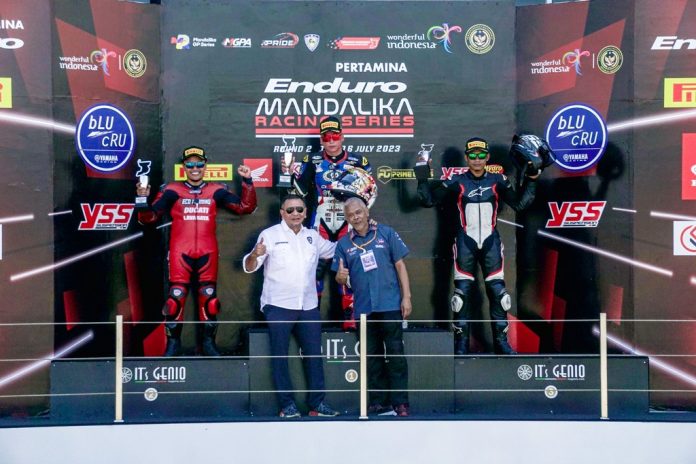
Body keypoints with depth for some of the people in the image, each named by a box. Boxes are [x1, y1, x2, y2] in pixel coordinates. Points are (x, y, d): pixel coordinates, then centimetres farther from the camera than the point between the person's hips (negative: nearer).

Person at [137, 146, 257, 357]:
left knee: (209, 297, 7)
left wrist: (247, 181, -6)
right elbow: (148, 217, 0)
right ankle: (172, 343, 9)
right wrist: (143, 200, -19)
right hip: (180, 252, -2)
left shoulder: (216, 190, 8)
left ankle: (209, 342, 19)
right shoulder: (172, 190, 3)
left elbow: (245, 207, 4)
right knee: (175, 297, -3)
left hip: (207, 253, 2)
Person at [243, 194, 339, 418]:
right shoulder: (270, 235, -2)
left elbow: (333, 250, 30)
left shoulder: (313, 237, 13)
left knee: (314, 355, 6)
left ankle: (317, 403, 14)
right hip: (278, 307, -4)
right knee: (280, 356, 0)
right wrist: (255, 254, -27)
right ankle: (287, 405, 8)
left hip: (309, 307, 4)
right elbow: (249, 267, -6)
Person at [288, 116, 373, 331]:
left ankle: (349, 318, 4)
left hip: (346, 223, 0)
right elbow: (301, 190, 4)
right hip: (320, 221, 0)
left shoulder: (358, 162, 4)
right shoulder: (312, 161, 6)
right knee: (315, 265, -5)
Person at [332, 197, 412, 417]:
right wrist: (341, 277, -15)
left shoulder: (386, 233, 2)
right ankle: (379, 404, 16)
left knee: (395, 354, -2)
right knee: (372, 357, 9)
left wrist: (406, 297, -4)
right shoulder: (344, 244, 8)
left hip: (391, 305, -3)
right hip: (364, 308, 3)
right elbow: (340, 278, 10)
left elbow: (400, 265, 2)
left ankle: (400, 404, 2)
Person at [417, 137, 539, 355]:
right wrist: (423, 179, -13)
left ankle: (501, 341, 11)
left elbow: (519, 203, 5)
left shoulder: (497, 181, 4)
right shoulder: (457, 182, 0)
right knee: (462, 293, -1)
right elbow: (428, 200, -1)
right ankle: (461, 344, 7)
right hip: (465, 242, -1)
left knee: (498, 292, 0)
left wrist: (531, 180, -1)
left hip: (491, 242, 1)